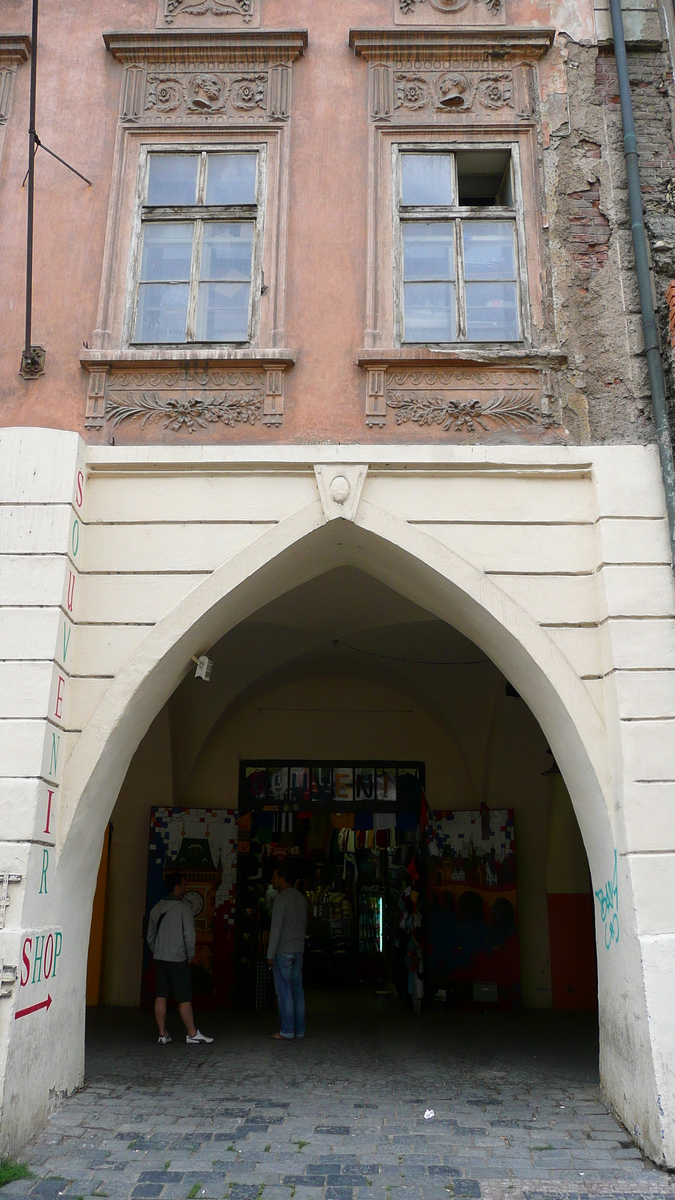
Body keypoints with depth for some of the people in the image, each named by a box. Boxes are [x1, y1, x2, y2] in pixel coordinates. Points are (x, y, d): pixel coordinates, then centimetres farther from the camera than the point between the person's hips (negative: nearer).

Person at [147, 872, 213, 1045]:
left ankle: (162, 1035, 9)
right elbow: (189, 934, -13)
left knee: (160, 996, 6)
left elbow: (150, 936, 14)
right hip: (178, 959, -6)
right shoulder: (184, 907, -11)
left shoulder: (157, 908, 9)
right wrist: (190, 955, -1)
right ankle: (192, 1034, 8)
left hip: (159, 958, 6)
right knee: (184, 998, 1)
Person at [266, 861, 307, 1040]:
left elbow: (276, 928, -15)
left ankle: (287, 1032, 0)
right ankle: (300, 1030, 13)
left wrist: (270, 954, -12)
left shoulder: (282, 898, -13)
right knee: (297, 990, 10)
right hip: (298, 950, 8)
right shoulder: (301, 898, 12)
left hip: (283, 951, -8)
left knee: (284, 991, -2)